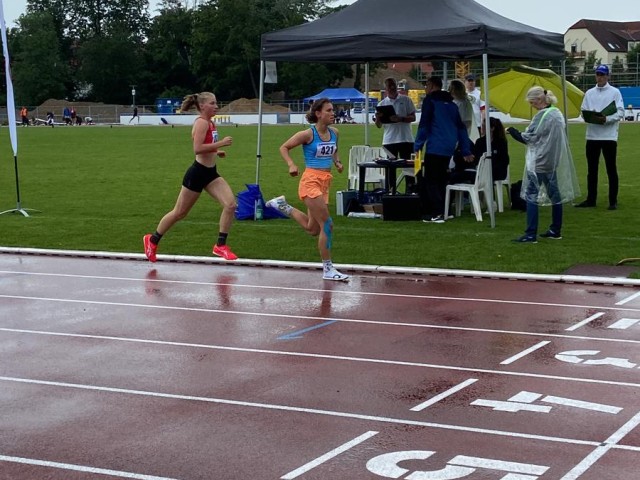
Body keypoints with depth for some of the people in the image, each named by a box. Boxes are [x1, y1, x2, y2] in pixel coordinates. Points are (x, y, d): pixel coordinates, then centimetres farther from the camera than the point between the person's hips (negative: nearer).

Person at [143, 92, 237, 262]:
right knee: (179, 212, 6)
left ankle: (221, 245, -1)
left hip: (210, 173, 8)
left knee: (230, 204, -10)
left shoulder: (210, 123, 10)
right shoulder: (201, 123, -17)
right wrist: (221, 143, -28)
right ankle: (152, 240, 25)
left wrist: (216, 152, 9)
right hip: (197, 173, -8)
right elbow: (197, 148, -29)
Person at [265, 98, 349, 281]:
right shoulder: (308, 134, -11)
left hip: (325, 182, 8)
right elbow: (284, 147, -3)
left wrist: (337, 162, 7)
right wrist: (291, 165, -18)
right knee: (327, 224, -11)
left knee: (312, 229, 15)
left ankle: (283, 206, 35)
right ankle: (328, 269, -2)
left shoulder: (334, 133, 7)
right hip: (311, 181, -8)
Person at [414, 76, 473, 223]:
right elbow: (461, 128, 20)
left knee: (430, 180, -3)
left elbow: (424, 125, -10)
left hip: (435, 147, -7)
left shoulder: (430, 101, -1)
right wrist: (466, 151, 21)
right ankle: (441, 210, 14)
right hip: (449, 148, 7)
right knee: (441, 179, 15)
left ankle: (437, 213, -12)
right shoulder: (451, 104, 20)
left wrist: (417, 146, -7)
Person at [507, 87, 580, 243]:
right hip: (555, 161, 9)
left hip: (539, 162, -9)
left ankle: (531, 234, -9)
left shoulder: (541, 116, -18)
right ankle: (555, 230, 19)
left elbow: (527, 138, -14)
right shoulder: (557, 113, 9)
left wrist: (511, 130, 0)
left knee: (531, 195, -6)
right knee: (555, 194, 13)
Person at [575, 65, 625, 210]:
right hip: (592, 136, 4)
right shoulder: (589, 93, 12)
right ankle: (591, 199, 16)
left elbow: (620, 112, -8)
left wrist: (607, 119, -24)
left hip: (609, 136, -4)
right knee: (591, 169, 9)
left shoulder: (615, 92, -1)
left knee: (611, 169, 0)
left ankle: (613, 201, 6)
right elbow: (583, 110, 8)